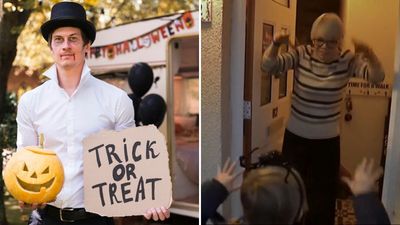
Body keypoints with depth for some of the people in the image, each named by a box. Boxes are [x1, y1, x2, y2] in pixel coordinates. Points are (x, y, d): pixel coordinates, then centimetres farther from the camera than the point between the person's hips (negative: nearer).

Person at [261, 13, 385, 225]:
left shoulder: (347, 60, -7)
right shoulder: (301, 54, -8)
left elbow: (377, 77, -18)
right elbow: (268, 66, -18)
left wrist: (368, 53, -36)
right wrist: (276, 44, -36)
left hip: (328, 140, 0)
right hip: (295, 137, 0)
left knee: (323, 196, 13)